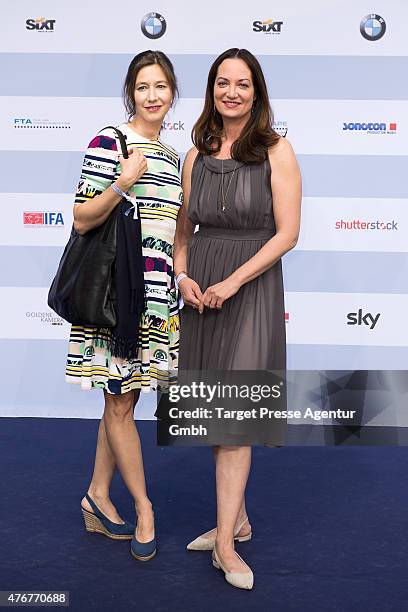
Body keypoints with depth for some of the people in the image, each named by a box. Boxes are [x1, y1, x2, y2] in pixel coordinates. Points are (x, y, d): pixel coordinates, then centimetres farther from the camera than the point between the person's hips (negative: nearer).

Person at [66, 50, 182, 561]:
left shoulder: (170, 155, 16)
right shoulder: (108, 143, -7)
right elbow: (82, 220, -10)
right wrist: (122, 183, -24)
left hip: (157, 293, 7)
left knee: (124, 397, 12)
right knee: (121, 402, 3)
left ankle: (98, 495, 27)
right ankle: (143, 506, 19)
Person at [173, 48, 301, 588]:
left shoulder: (276, 151, -4)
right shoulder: (197, 155, 10)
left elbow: (287, 233, -9)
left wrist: (232, 281, -16)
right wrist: (182, 274, -3)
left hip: (251, 286, -5)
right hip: (201, 290, 5)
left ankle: (226, 542, 0)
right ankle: (237, 518, 27)